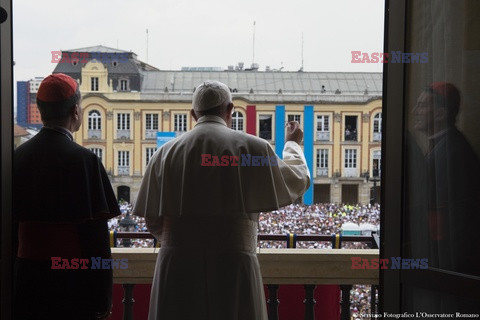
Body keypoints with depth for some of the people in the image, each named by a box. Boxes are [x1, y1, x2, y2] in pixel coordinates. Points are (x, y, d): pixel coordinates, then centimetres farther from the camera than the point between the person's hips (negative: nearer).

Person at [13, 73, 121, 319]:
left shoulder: (18, 156, 2)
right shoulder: (83, 160, -15)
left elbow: (10, 221, 7)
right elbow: (95, 231, -16)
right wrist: (102, 298, -11)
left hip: (27, 274, 5)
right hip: (71, 278, -5)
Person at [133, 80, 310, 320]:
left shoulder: (166, 153, 2)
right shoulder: (251, 148, -4)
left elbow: (153, 220, 8)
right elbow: (298, 181, 12)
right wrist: (293, 144, 31)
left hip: (177, 268, 2)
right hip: (232, 266, -2)